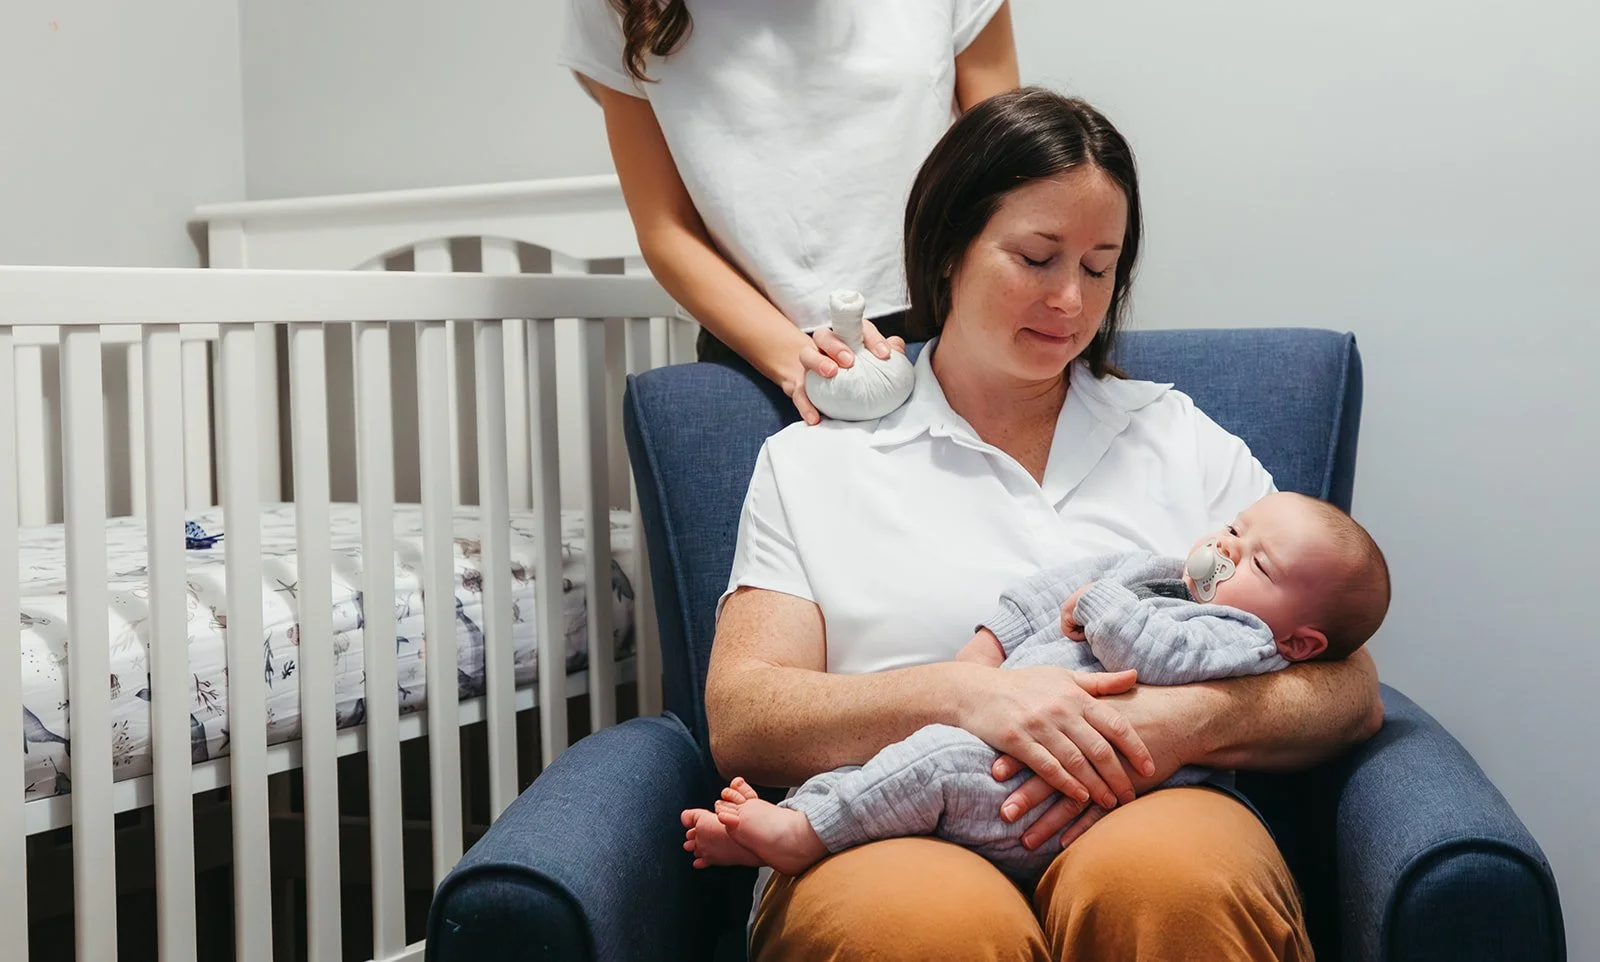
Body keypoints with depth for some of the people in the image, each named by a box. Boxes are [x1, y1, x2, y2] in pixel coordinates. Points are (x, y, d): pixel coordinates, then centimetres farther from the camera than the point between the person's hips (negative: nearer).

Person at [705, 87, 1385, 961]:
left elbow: (1348, 692, 14)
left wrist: (1182, 722, -8)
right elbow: (740, 723, 5)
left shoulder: (1182, 440, 23)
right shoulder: (812, 463, 18)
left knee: (1169, 881, -36)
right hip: (893, 839, -1)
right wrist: (964, 696, -12)